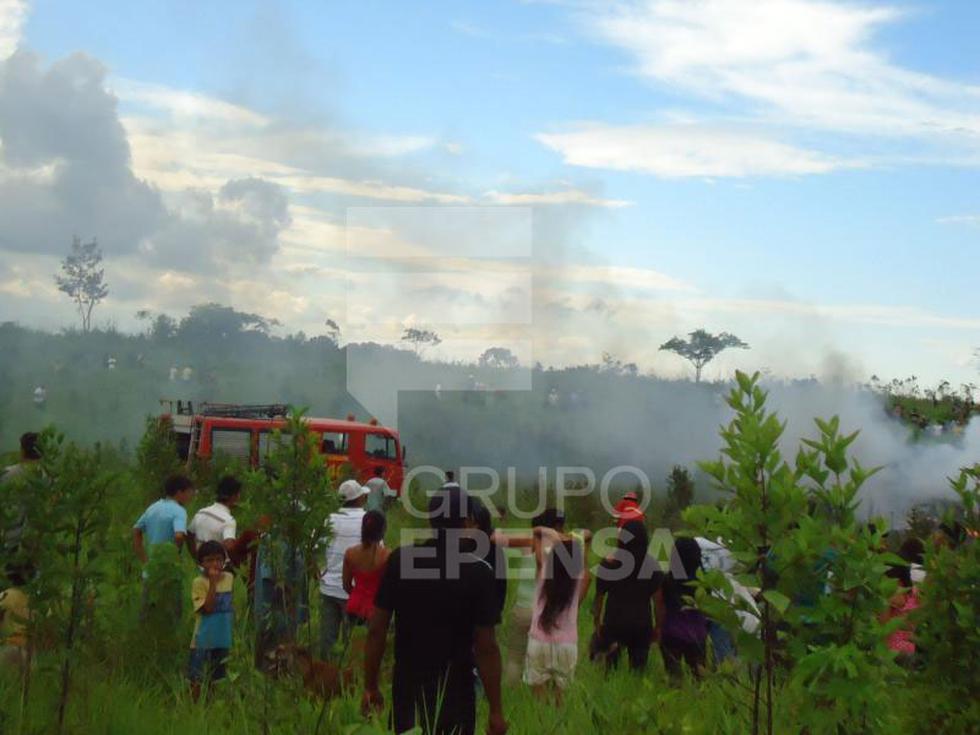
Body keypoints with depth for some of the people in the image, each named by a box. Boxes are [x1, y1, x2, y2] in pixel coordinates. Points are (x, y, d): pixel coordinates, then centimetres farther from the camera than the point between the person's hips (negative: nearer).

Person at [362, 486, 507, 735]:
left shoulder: (399, 560, -4)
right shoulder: (478, 572, -14)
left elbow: (376, 629, -2)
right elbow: (485, 647, -13)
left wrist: (370, 686, 9)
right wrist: (496, 710, -5)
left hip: (406, 688, 3)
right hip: (454, 693, -3)